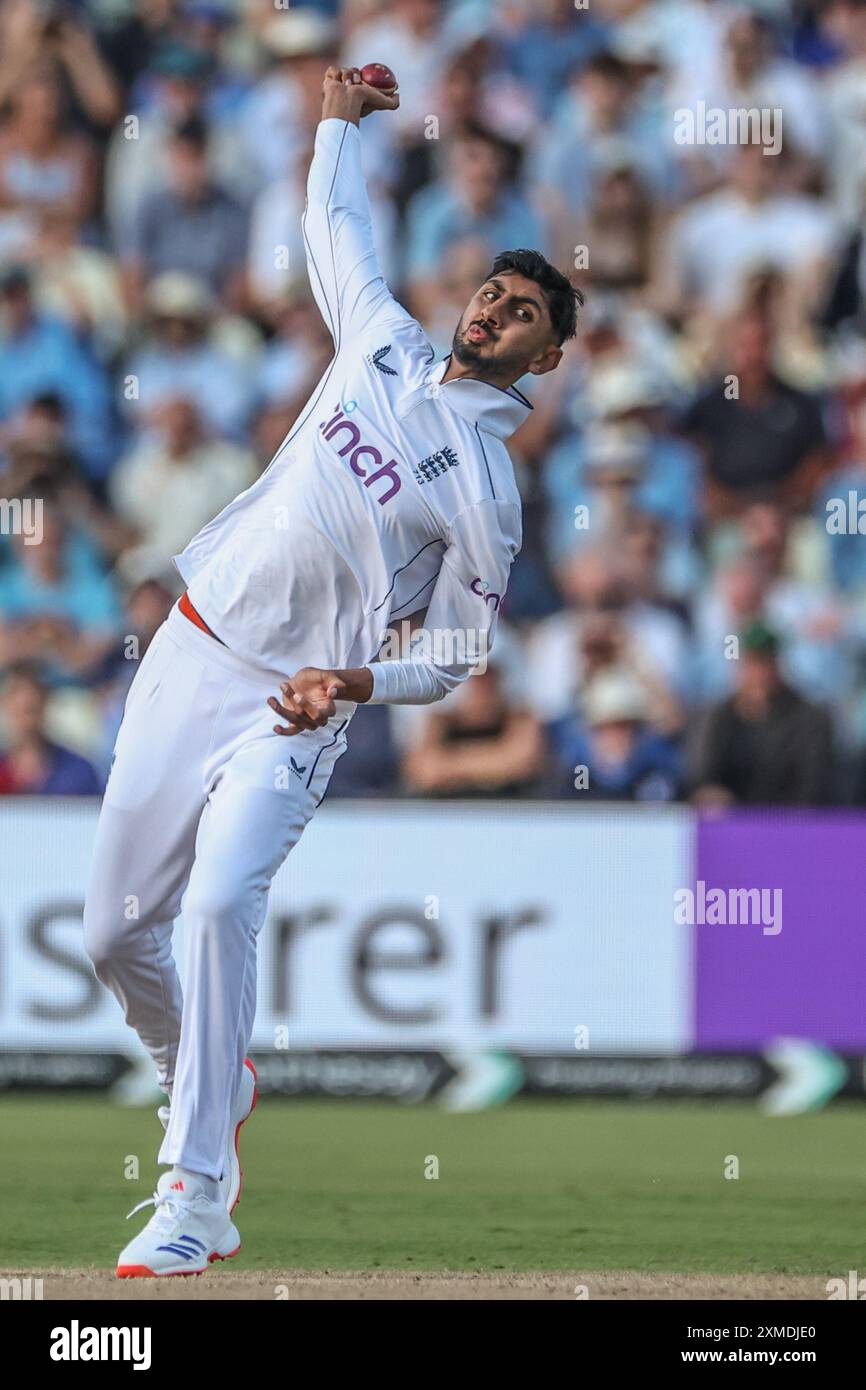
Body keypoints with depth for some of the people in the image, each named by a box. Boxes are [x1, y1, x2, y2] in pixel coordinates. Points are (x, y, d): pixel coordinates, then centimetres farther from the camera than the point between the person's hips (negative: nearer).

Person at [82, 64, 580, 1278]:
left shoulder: (488, 492, -5)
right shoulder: (384, 343, 9)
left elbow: (456, 658, -3)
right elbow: (336, 224, 27)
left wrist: (357, 684, -17)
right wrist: (341, 122, 29)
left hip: (291, 713, -5)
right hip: (187, 662, 5)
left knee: (220, 906, -28)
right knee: (114, 931, 6)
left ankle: (194, 1199, -27)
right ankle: (210, 1091, 35)